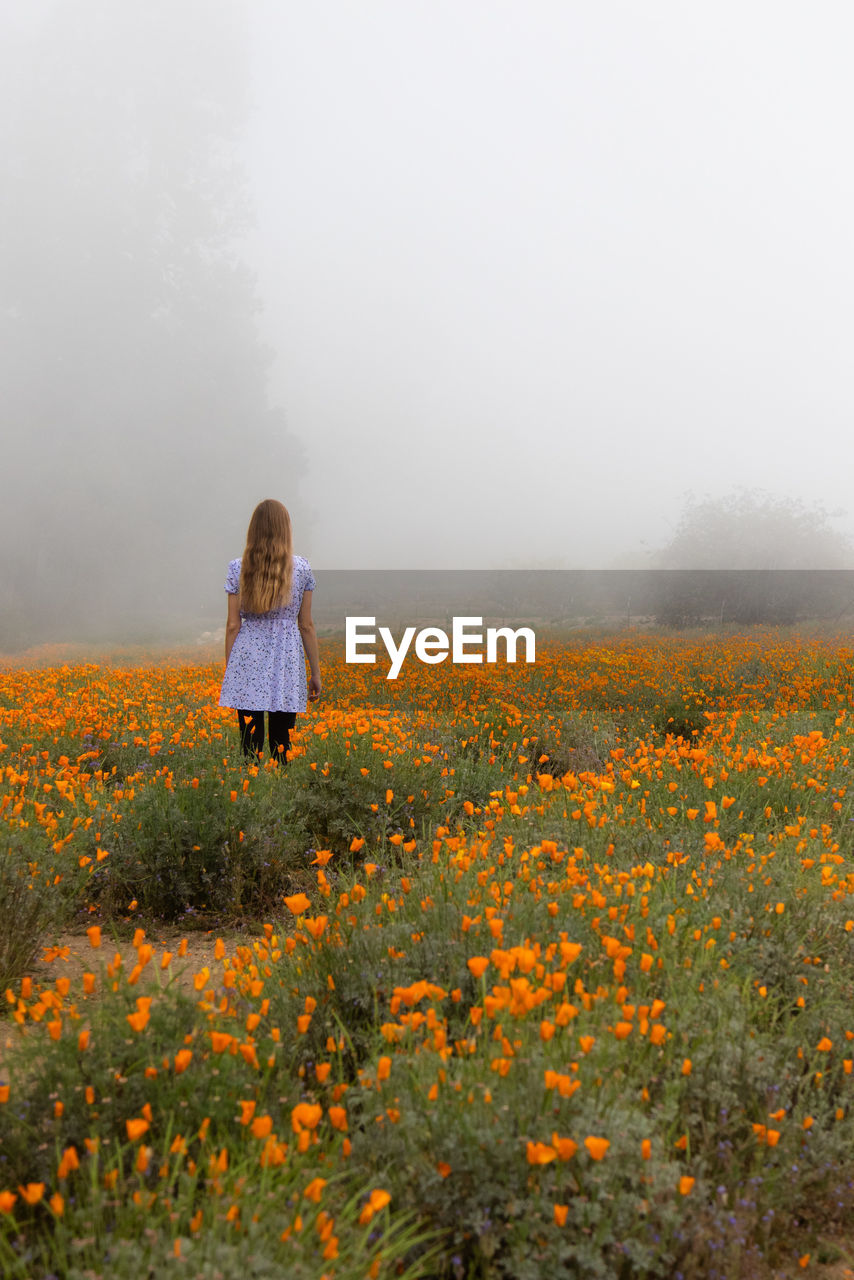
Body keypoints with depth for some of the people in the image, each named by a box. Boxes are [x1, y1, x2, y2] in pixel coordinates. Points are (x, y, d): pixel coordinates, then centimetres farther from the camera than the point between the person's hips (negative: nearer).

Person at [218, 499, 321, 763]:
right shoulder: (301, 568, 0)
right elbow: (306, 626, 3)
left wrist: (229, 671, 11)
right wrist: (316, 673, 10)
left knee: (249, 744, 3)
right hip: (287, 663, 0)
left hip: (248, 662, 0)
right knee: (282, 745, 4)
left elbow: (233, 626, 1)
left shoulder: (238, 569, 0)